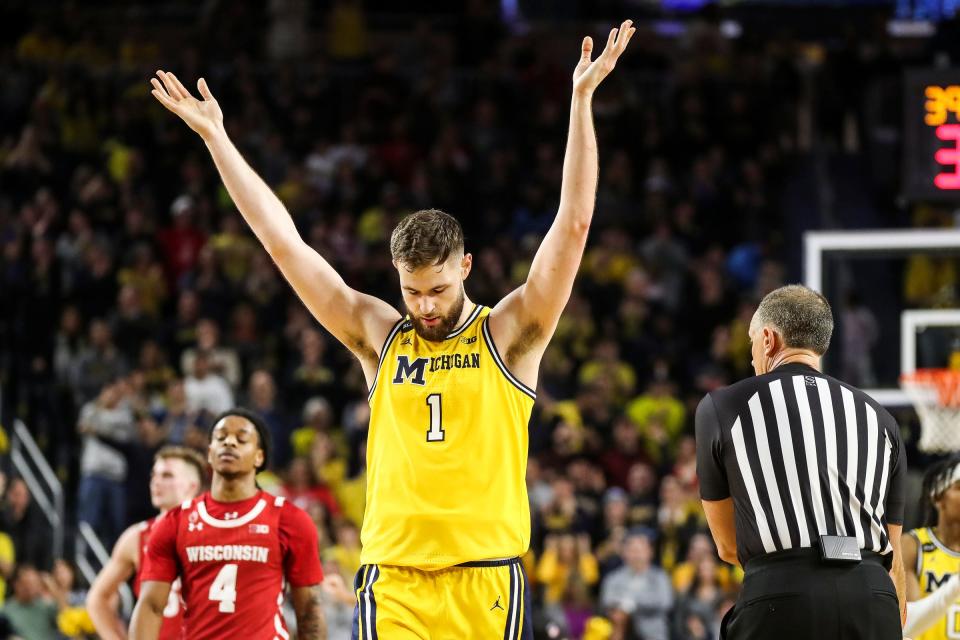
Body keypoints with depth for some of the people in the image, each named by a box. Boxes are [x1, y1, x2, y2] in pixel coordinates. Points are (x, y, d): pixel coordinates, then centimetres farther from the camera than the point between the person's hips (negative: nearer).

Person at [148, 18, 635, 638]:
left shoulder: (509, 334, 3)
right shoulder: (379, 336, 10)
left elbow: (574, 224, -3)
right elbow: (283, 242, 11)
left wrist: (582, 100, -9)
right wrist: (215, 135, 11)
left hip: (486, 580, -1)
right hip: (395, 581, 2)